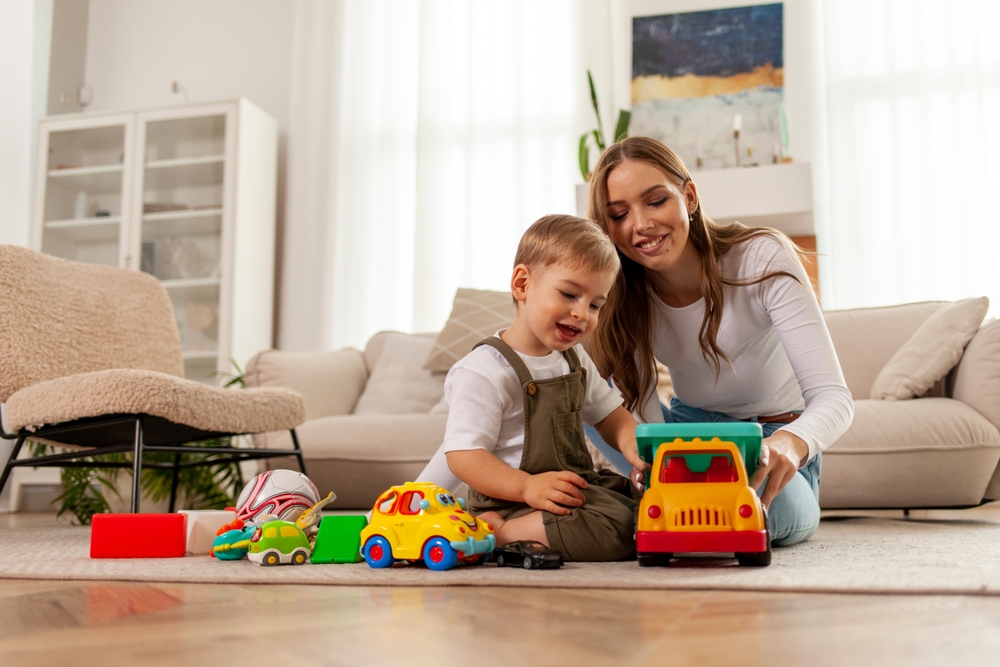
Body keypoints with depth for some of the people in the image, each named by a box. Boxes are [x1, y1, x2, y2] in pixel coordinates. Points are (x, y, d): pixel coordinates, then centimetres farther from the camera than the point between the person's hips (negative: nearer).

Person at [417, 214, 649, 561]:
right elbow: (462, 455, -20)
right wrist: (527, 486, -35)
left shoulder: (575, 359, 14)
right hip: (509, 502, -9)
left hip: (579, 486, 9)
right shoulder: (482, 372, -15)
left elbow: (611, 415, 20)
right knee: (616, 526, -30)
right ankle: (495, 533, -16)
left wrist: (633, 446, -4)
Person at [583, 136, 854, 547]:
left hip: (770, 435, -3)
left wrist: (791, 442, -53)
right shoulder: (621, 297, -13)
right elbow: (644, 414, -19)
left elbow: (833, 396, -29)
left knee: (776, 506, -37)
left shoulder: (763, 258, -22)